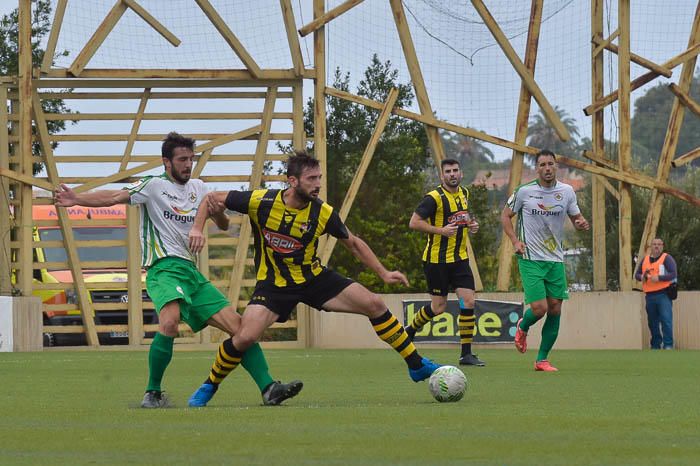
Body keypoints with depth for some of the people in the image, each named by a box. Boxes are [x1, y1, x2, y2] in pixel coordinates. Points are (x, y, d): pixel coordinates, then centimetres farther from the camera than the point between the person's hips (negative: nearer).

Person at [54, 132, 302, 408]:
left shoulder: (198, 188, 18)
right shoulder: (154, 186, 0)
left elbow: (223, 225, 21)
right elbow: (114, 197, -12)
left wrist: (218, 212, -3)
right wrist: (76, 199, -26)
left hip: (192, 272, 7)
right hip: (164, 268, -7)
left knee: (237, 325, -1)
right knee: (170, 322, -33)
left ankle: (269, 389, 2)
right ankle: (152, 393, -20)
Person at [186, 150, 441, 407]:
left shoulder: (323, 213, -12)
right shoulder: (260, 201, -20)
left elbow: (353, 243, 5)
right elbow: (212, 198, -7)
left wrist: (384, 273, 3)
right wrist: (197, 228, -22)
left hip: (314, 277, 3)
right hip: (274, 284, -3)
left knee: (375, 304, -8)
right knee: (244, 338, -23)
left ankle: (417, 365, 7)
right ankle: (209, 386, 4)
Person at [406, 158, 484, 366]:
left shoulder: (464, 194, 10)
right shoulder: (434, 198, -13)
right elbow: (414, 223, -17)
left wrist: (472, 224, 8)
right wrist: (441, 230, -24)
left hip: (460, 258, 6)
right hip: (437, 260, -6)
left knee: (468, 302, -7)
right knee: (438, 307, 0)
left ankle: (466, 354, -2)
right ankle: (409, 330, 29)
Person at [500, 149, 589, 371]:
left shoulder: (566, 191, 2)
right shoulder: (524, 191, -6)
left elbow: (576, 217, 14)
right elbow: (505, 216, 5)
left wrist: (581, 223, -11)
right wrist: (515, 241, -8)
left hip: (555, 259, 4)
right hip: (530, 259, -4)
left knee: (555, 309, 0)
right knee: (539, 307, -14)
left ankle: (542, 360, 11)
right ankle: (523, 327, 23)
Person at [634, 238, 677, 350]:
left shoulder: (667, 258, -1)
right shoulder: (645, 259, 16)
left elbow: (673, 274, -10)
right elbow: (637, 274, 21)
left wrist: (659, 278, -20)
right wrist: (642, 277, -3)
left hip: (663, 295, -5)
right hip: (650, 295, 5)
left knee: (666, 320, -14)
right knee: (652, 322, 9)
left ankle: (668, 345, -13)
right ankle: (655, 345, 17)